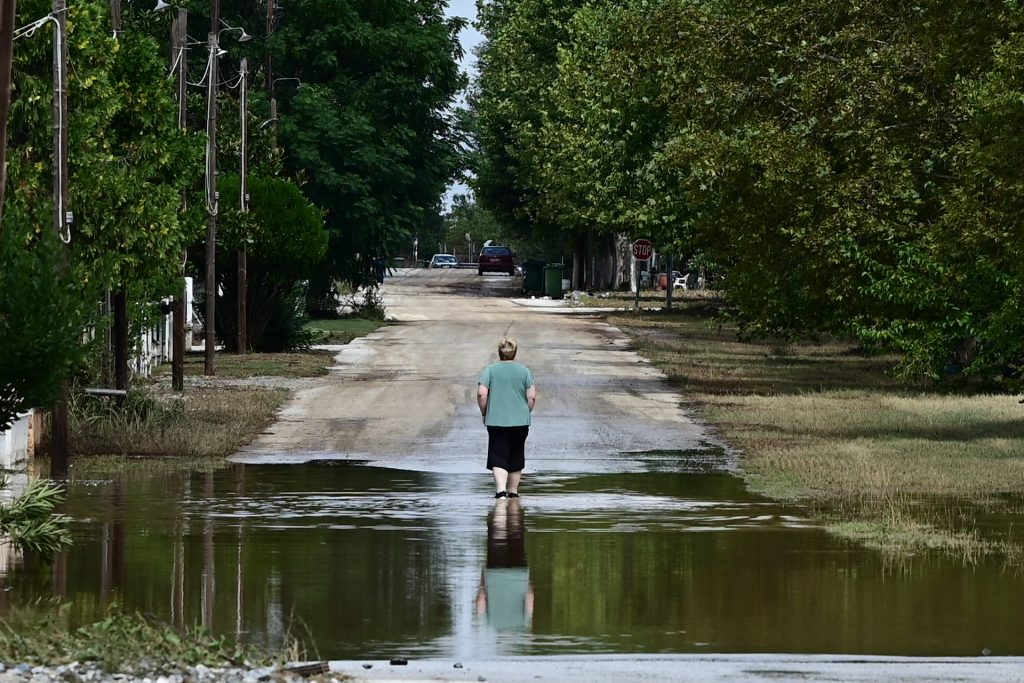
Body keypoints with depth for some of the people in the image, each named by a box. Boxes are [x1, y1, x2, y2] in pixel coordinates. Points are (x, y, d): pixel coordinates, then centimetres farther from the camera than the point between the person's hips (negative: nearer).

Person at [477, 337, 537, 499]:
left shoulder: (490, 370, -1)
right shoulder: (524, 371, 3)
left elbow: (481, 394, -10)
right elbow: (532, 397, -1)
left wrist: (484, 413, 3)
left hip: (496, 420, -2)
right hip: (520, 422, 2)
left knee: (498, 459, -4)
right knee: (516, 459, 15)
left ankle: (500, 490, -22)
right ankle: (513, 491, 24)